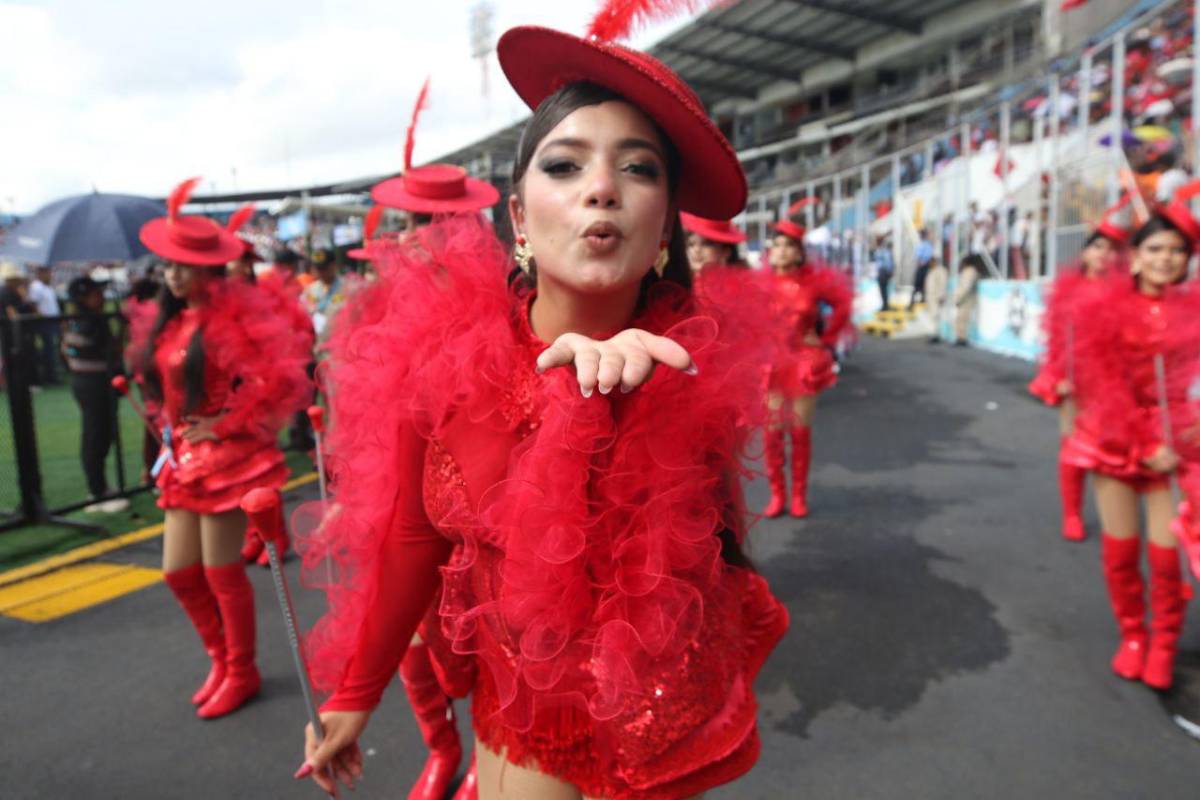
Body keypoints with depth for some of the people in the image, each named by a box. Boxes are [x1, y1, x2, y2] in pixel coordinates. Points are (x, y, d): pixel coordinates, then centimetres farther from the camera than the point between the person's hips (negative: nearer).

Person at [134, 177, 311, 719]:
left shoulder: (236, 309, -14)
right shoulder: (174, 317, 10)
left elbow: (284, 375, -22)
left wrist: (228, 422, -17)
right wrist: (171, 434, 10)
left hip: (229, 456, -8)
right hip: (185, 458, 8)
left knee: (221, 572, 1)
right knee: (179, 572, 11)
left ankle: (242, 673, 23)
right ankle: (222, 661, 32)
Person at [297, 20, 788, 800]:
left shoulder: (693, 368, -20)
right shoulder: (443, 349, -17)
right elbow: (413, 538, -5)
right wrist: (356, 693, 5)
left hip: (669, 722, 0)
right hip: (518, 711, 1)